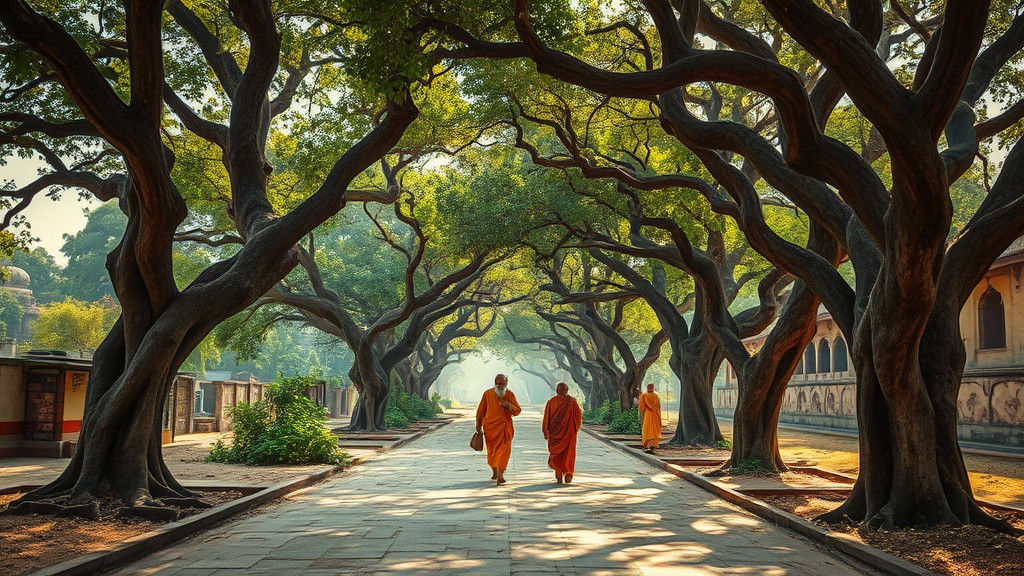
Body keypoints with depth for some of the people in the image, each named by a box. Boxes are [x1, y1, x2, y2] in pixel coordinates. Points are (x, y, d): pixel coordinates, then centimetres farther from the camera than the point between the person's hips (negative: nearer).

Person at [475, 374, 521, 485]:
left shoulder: (510, 395, 2)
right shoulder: (488, 394, 3)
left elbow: (518, 411, 2)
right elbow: (481, 410, 11)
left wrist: (509, 405, -17)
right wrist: (478, 425, 12)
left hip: (504, 427, -1)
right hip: (490, 426, 1)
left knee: (503, 450, -14)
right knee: (491, 450, 10)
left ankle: (500, 475, -18)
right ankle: (495, 472, 30)